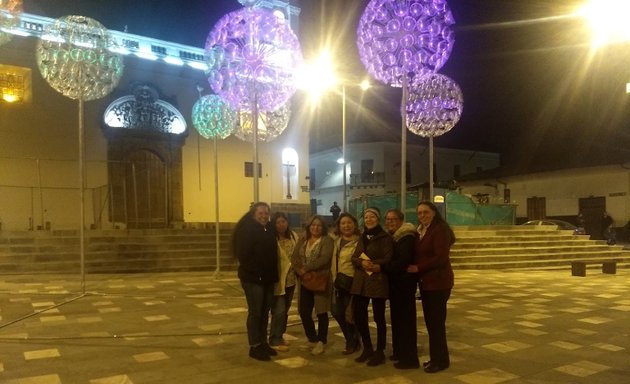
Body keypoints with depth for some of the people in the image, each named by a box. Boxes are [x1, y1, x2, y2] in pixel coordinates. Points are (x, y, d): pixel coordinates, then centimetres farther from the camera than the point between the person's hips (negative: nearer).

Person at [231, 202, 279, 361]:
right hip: (253, 278, -8)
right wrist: (257, 273, -20)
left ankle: (263, 343, 25)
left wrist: (273, 274, 7)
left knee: (265, 312, 14)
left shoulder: (269, 230, 11)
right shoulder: (247, 230, -12)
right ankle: (254, 347, 8)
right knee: (255, 312, -1)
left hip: (268, 278, 8)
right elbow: (243, 255, -20)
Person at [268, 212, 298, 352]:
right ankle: (274, 340, 6)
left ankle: (279, 337, 31)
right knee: (279, 311, -8)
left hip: (291, 279, 7)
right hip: (278, 280, -6)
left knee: (285, 310, 16)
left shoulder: (293, 236, 6)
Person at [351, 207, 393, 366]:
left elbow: (388, 260, -13)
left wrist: (372, 264, -22)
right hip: (360, 282, 6)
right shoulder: (362, 237, 16)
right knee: (358, 316, 9)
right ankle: (367, 349, 27)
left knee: (379, 318, 4)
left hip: (378, 282, -6)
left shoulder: (385, 238, -4)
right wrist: (362, 263, -13)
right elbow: (354, 258, 8)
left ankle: (380, 352, 17)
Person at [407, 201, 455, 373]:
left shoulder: (440, 229, -13)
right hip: (426, 281, 8)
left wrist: (418, 268, -16)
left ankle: (441, 360, 11)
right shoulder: (421, 231, 13)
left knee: (436, 321, -1)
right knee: (430, 321, 13)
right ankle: (436, 357, 24)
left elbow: (441, 257, -20)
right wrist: (415, 268, -3)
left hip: (438, 281, -8)